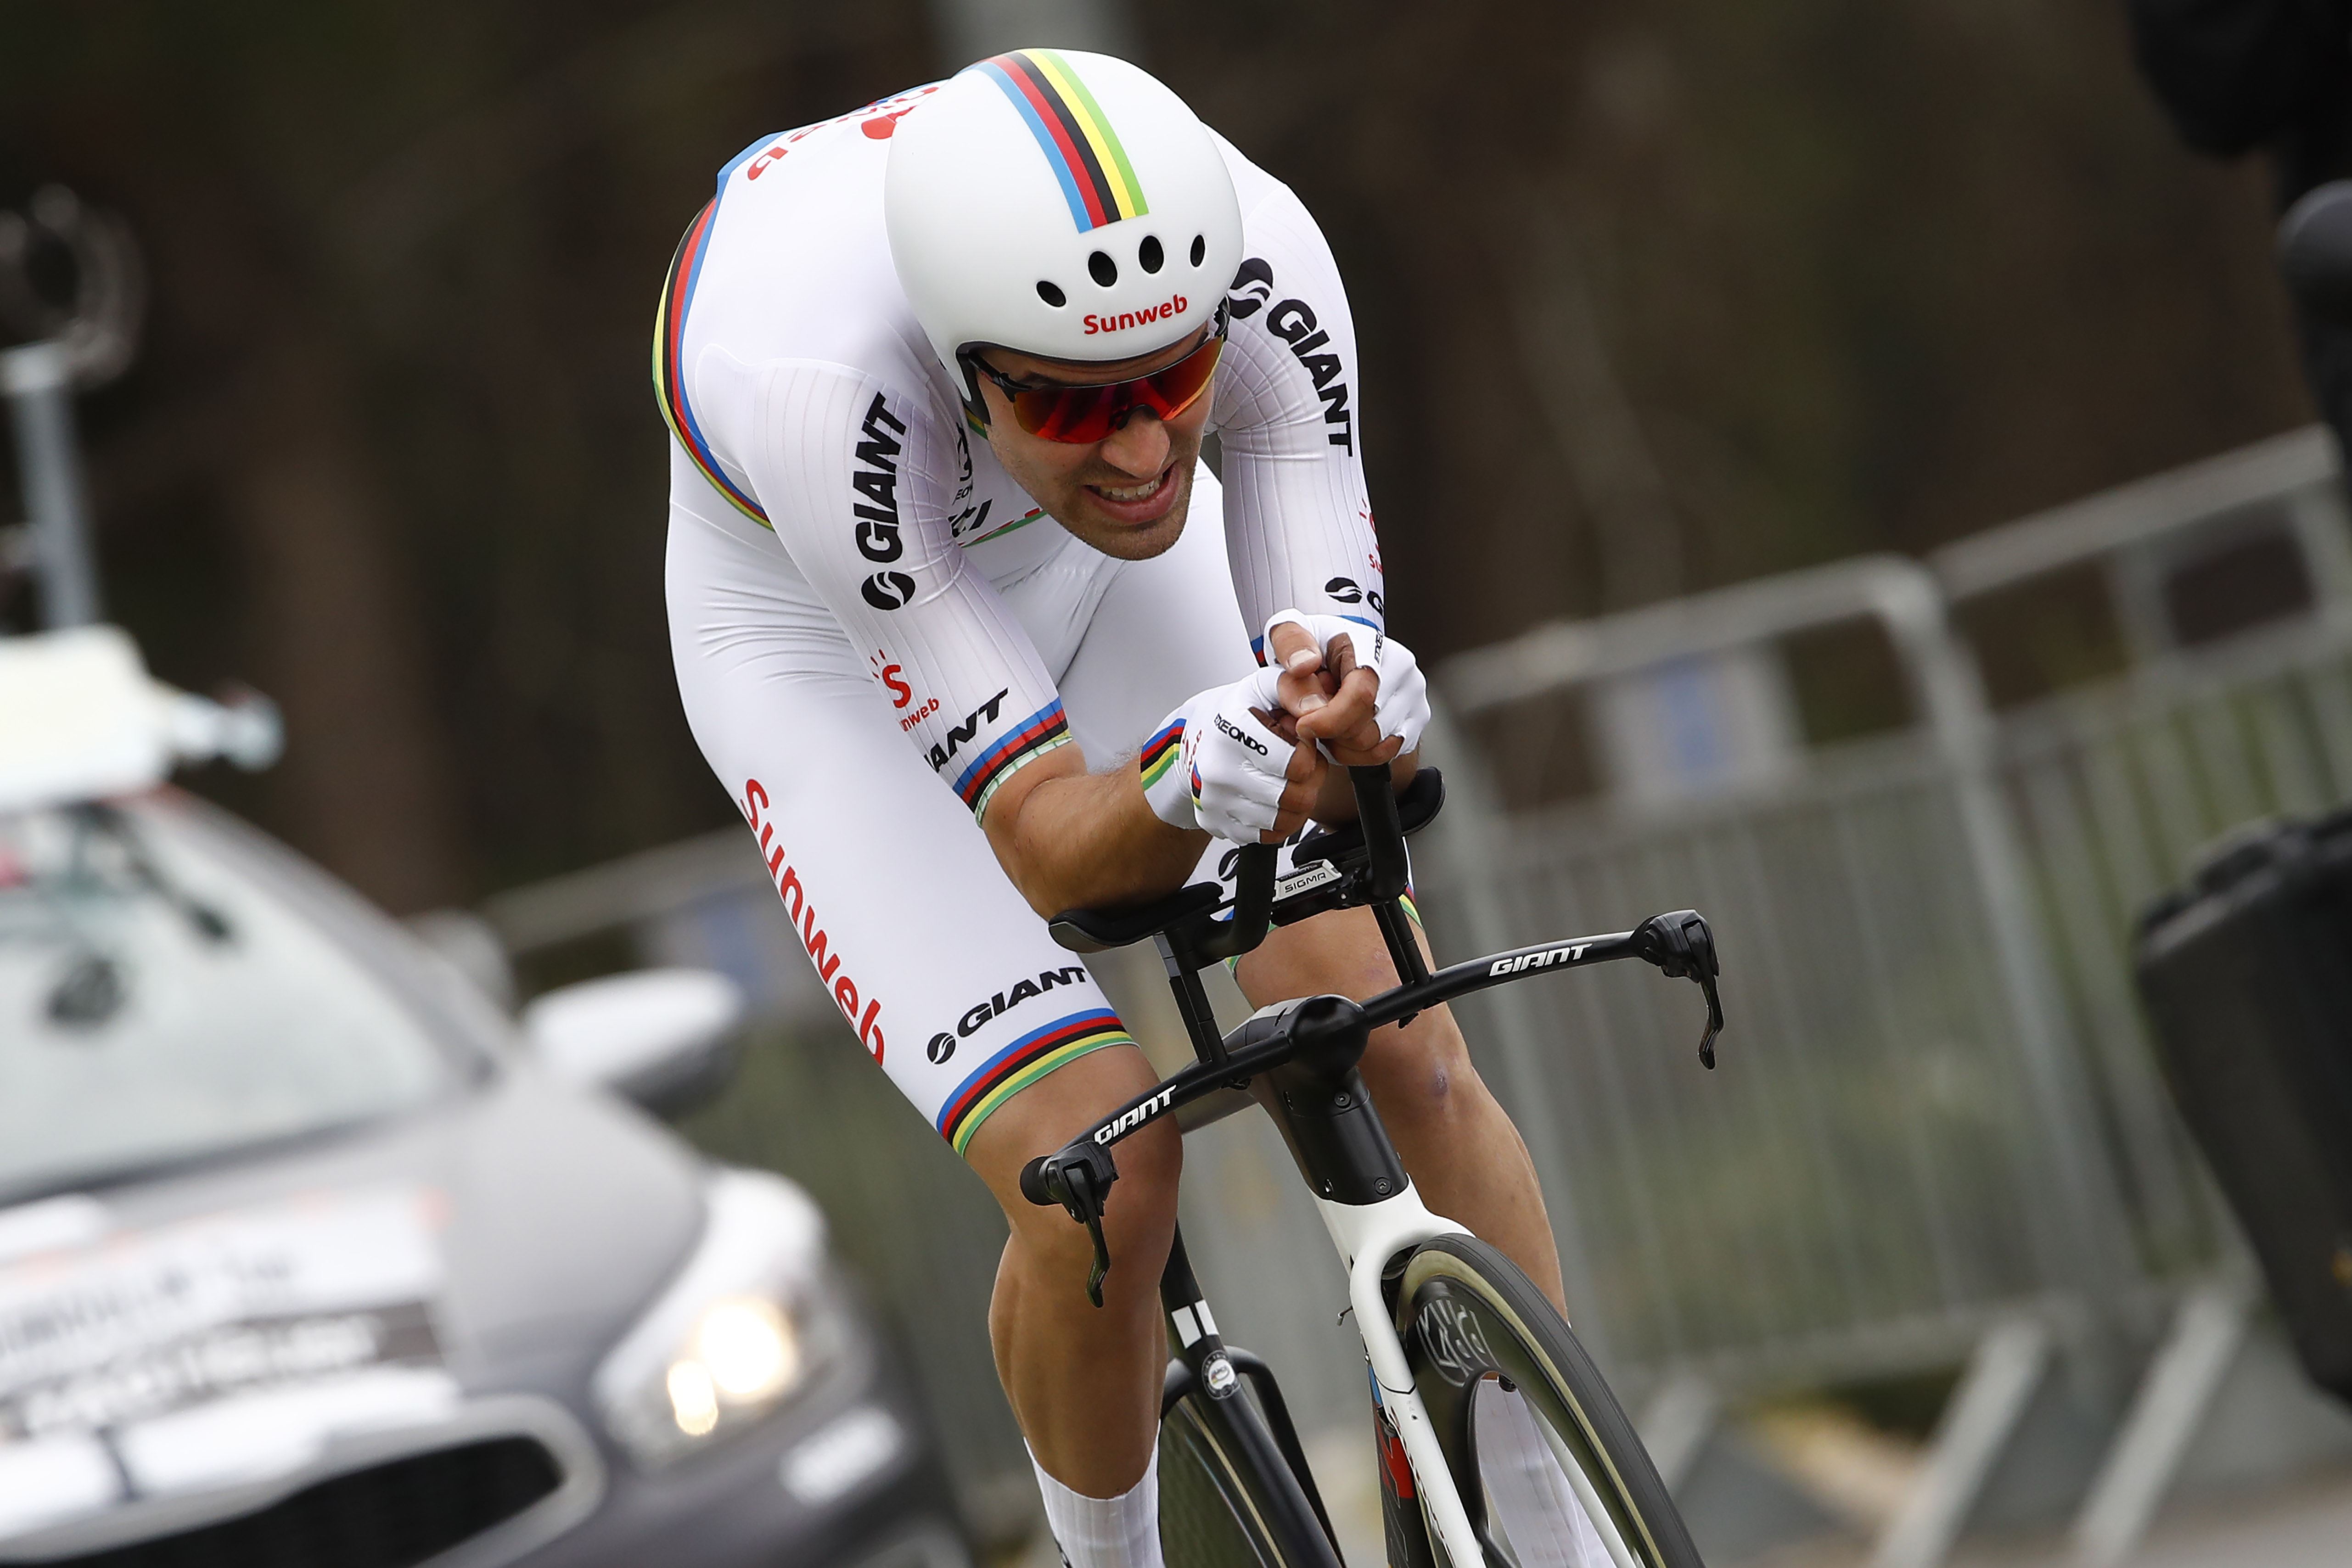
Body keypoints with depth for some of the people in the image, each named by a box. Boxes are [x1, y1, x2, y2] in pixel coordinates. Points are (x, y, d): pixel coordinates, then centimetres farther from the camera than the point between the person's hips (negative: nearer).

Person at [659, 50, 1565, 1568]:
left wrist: (1341, 692, -51)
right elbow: (1056, 855, -37)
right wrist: (1180, 790, -57)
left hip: (1107, 584, 3)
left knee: (1402, 1053, -12)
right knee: (1101, 1179, -17)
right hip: (837, 649, -3)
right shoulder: (821, 380, -42)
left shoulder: (1258, 251, -33)